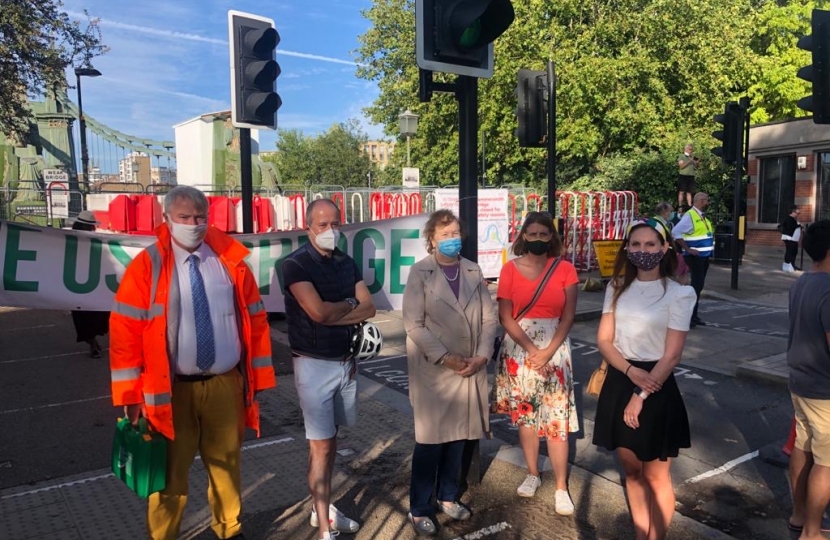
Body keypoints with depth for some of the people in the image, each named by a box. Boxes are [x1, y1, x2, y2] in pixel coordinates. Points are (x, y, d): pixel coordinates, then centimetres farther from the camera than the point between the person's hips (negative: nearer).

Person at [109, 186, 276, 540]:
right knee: (170, 472, 13)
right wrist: (132, 393, -9)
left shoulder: (231, 261, 1)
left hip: (226, 384, 3)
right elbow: (125, 332, -6)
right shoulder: (146, 266, -5)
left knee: (227, 463, 18)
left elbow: (255, 319, 4)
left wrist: (258, 376, 2)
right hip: (172, 389, -2)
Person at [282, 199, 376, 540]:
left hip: (346, 361, 6)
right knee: (321, 444, -1)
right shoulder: (296, 264, -11)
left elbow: (369, 309, -1)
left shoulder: (347, 263, 7)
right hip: (315, 364, -6)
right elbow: (318, 312, -24)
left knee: (331, 438, 16)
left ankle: (322, 508, 32)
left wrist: (333, 315, -15)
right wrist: (349, 304, -6)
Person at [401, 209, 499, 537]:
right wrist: (446, 358, -17)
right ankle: (419, 509, 19)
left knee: (458, 436, 14)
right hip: (433, 370, -4)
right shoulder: (420, 272, -7)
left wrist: (481, 355, -8)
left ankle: (448, 497, 33)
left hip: (470, 369, 4)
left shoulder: (473, 271, 7)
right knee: (430, 440, 3)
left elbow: (490, 318, 5)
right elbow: (414, 324, -12)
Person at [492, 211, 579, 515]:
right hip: (518, 349, 1)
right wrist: (531, 350, -13)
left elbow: (568, 316, -4)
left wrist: (548, 352, -12)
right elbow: (505, 317, -5)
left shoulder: (565, 269, -2)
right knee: (525, 415, 11)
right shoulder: (510, 269, -2)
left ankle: (561, 488, 10)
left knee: (556, 418, -1)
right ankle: (532, 475, 28)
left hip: (555, 349, -1)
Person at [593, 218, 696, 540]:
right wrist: (631, 372, -14)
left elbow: (671, 356, -11)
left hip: (656, 386, -4)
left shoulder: (679, 294, -9)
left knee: (655, 477, 7)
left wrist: (641, 397, -13)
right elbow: (604, 340, 3)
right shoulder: (617, 288, 5)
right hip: (620, 383, 5)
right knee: (631, 470, 16)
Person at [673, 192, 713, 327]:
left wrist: (710, 249, 13)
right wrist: (688, 249, -21)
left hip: (704, 256, 9)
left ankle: (694, 315, 21)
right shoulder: (690, 216, -13)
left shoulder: (702, 216, 15)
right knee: (696, 285, -9)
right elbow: (676, 232, -23)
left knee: (699, 285, 13)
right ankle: (689, 316, -2)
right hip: (695, 257, -9)